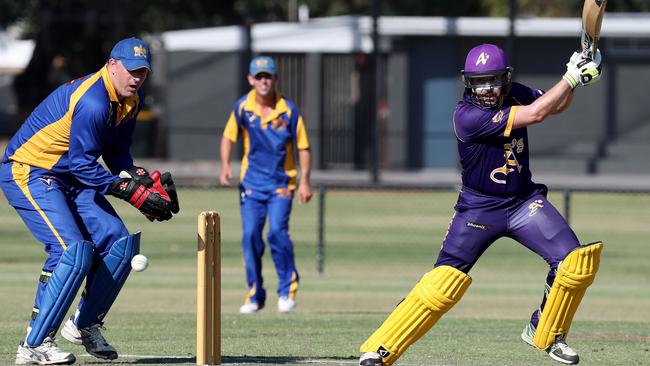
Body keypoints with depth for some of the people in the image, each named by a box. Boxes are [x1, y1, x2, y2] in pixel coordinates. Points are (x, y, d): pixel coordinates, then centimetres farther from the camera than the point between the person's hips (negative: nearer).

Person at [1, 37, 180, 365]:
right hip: (28, 173, -10)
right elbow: (82, 164, -28)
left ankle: (84, 325, 18)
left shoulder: (131, 99, 4)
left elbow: (117, 153, 10)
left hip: (72, 178, 10)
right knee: (74, 251, -24)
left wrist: (147, 181, -8)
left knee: (120, 244, 2)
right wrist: (134, 193, -31)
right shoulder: (93, 101, -27)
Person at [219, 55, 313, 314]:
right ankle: (255, 295, 9)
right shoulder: (243, 107, -3)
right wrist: (225, 165, -6)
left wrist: (305, 181, -10)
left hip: (281, 181, -2)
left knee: (277, 231, -18)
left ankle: (287, 289, -1)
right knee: (250, 235, -4)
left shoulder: (289, 111, -9)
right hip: (252, 181, 2)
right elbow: (229, 137, 9)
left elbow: (303, 147, -3)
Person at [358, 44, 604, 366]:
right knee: (446, 279, -12)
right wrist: (573, 78, -20)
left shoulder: (515, 94, -2)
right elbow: (535, 114, -27)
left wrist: (575, 72, -4)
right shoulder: (467, 115, -23)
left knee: (575, 261, -10)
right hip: (479, 208, -6)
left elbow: (556, 105, 15)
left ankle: (544, 334, 11)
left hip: (524, 201, 6)